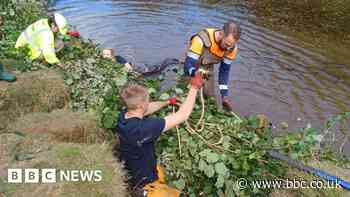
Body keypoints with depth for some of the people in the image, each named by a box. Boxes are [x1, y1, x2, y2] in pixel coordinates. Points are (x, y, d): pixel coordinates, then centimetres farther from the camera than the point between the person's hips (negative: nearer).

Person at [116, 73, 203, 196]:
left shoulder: (124, 115, -16)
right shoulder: (142, 128, -40)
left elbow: (149, 108, 6)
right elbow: (182, 116, -34)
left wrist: (168, 102, 13)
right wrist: (194, 88, -24)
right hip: (143, 181, -8)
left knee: (162, 173, 32)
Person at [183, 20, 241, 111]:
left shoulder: (232, 48, -22)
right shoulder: (201, 40, -39)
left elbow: (224, 70, -11)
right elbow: (188, 66, -37)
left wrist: (225, 95, -17)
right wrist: (196, 73, -60)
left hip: (208, 68, 4)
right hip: (192, 68, -4)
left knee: (209, 95, 3)